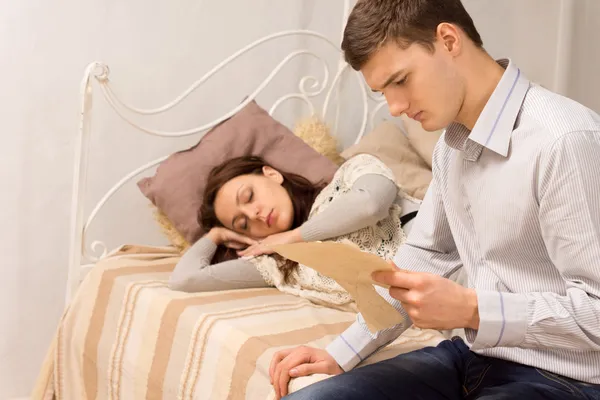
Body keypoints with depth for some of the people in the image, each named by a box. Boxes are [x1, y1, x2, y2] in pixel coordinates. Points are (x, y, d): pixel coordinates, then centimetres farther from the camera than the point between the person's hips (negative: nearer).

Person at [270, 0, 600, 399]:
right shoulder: (452, 144, 7)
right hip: (474, 356, 8)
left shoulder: (567, 140, -22)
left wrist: (471, 310, -26)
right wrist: (341, 354, 9)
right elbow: (424, 257, 16)